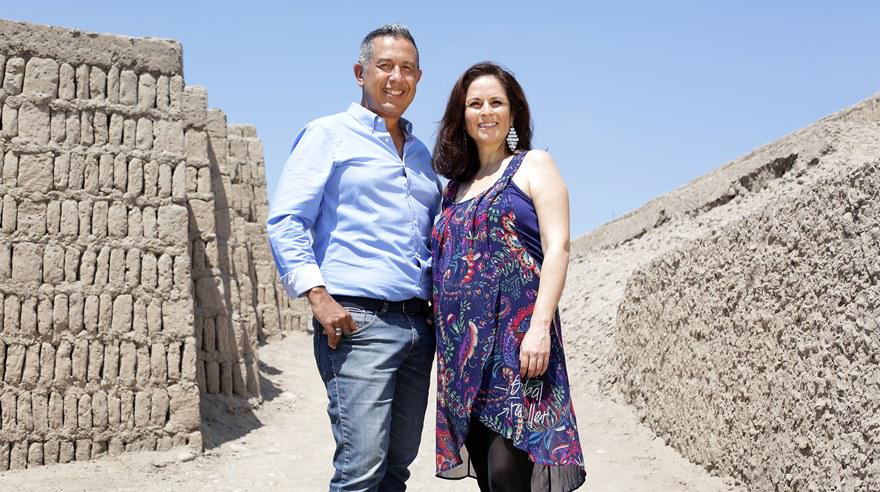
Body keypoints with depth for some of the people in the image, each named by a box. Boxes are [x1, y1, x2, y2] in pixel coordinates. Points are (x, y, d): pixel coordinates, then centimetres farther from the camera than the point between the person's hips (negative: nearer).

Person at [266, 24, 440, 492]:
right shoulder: (329, 134, 3)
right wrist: (318, 295, -16)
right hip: (357, 320, -6)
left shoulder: (421, 154, 21)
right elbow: (285, 221, -6)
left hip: (418, 325, 7)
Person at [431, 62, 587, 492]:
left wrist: (540, 327, -17)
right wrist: (441, 330, 10)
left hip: (516, 338, -5)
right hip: (463, 345, 6)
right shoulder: (455, 187, 20)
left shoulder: (533, 165, 5)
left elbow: (557, 248, -6)